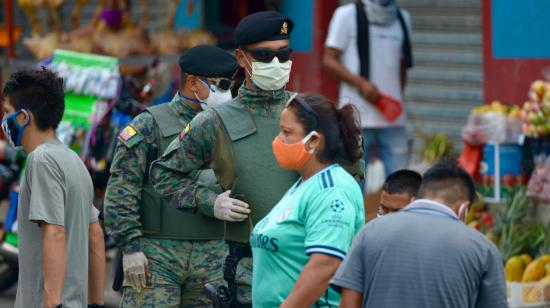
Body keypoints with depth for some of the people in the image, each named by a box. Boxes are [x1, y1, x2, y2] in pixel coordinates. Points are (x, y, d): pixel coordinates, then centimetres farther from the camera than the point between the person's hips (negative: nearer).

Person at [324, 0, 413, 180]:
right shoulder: (347, 15, 1)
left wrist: (396, 99, 8)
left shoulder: (402, 18, 15)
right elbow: (329, 60, -3)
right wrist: (361, 83, -16)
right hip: (357, 118, -4)